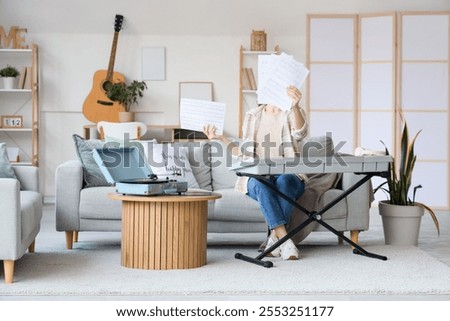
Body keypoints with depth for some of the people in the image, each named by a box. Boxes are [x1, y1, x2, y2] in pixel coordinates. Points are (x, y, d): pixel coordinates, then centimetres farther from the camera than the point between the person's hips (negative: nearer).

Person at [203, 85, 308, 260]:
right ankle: (284, 238, -44)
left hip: (289, 175, -1)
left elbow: (299, 133, -19)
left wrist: (295, 106, -38)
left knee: (284, 181, -37)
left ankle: (275, 237, -36)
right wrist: (221, 138, 0)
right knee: (262, 182, -35)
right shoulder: (252, 116, 16)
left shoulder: (293, 113, 7)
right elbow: (243, 154, 14)